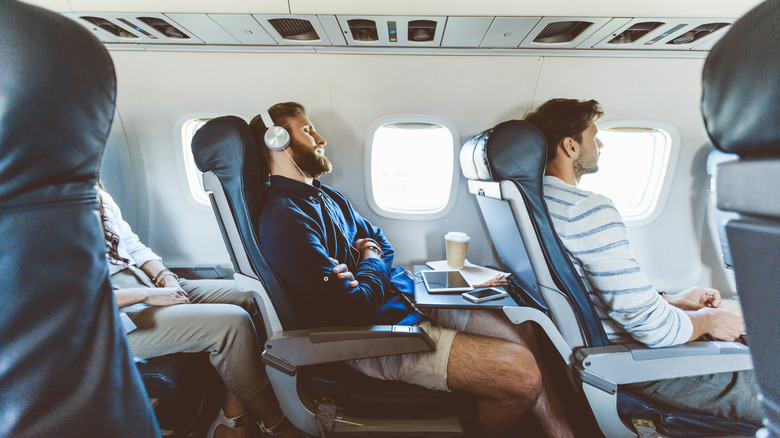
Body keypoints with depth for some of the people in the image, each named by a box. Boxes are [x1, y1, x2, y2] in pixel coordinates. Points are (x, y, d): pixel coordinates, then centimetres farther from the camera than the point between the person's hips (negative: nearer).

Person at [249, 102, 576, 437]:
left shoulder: (325, 195, 16)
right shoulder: (285, 220, -17)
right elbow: (356, 310, -23)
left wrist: (370, 259, -3)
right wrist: (372, 262, -3)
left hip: (403, 297, 9)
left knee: (524, 335, 1)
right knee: (523, 374, -16)